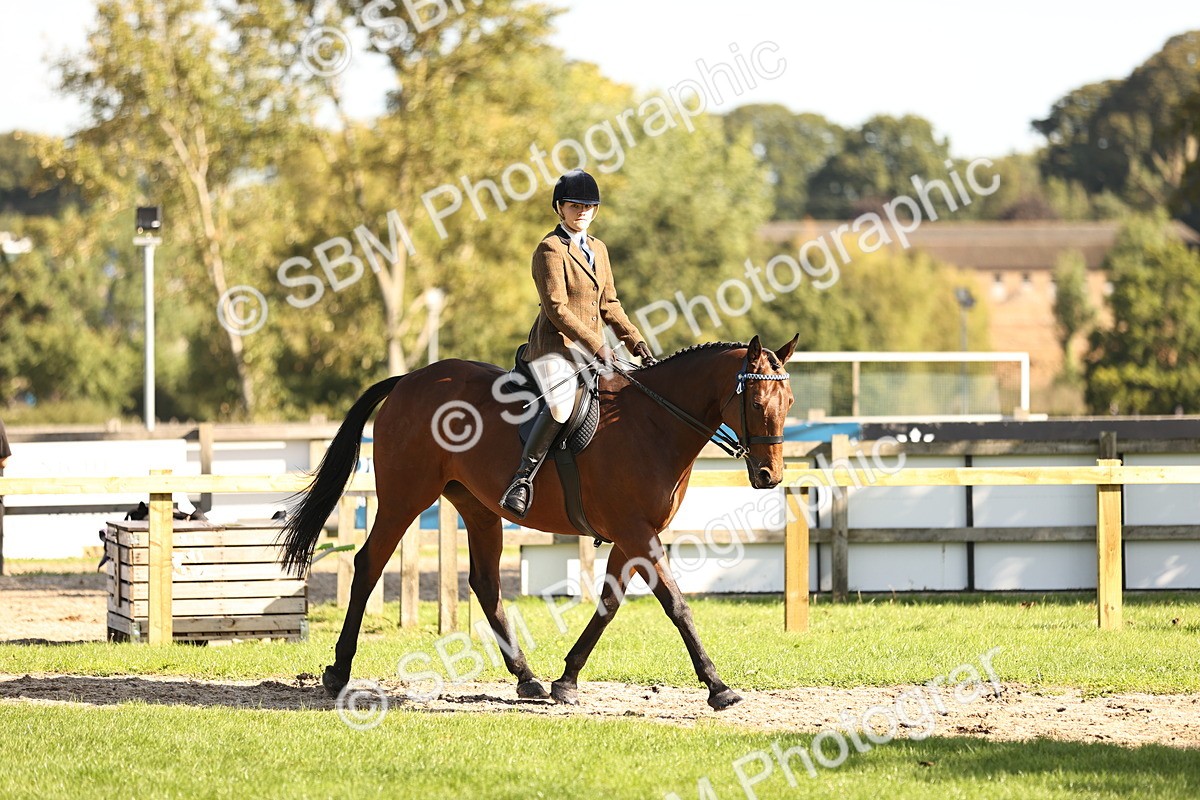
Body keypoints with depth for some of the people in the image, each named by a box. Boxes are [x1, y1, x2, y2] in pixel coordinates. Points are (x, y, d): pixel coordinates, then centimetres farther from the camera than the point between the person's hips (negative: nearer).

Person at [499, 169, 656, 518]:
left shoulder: (598, 249, 17)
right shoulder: (550, 248, -8)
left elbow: (609, 305, 21)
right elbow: (556, 307, -15)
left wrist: (635, 341, 7)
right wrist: (596, 345, -19)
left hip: (593, 349, 8)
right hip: (556, 346, -8)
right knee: (561, 405, -33)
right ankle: (523, 478, -26)